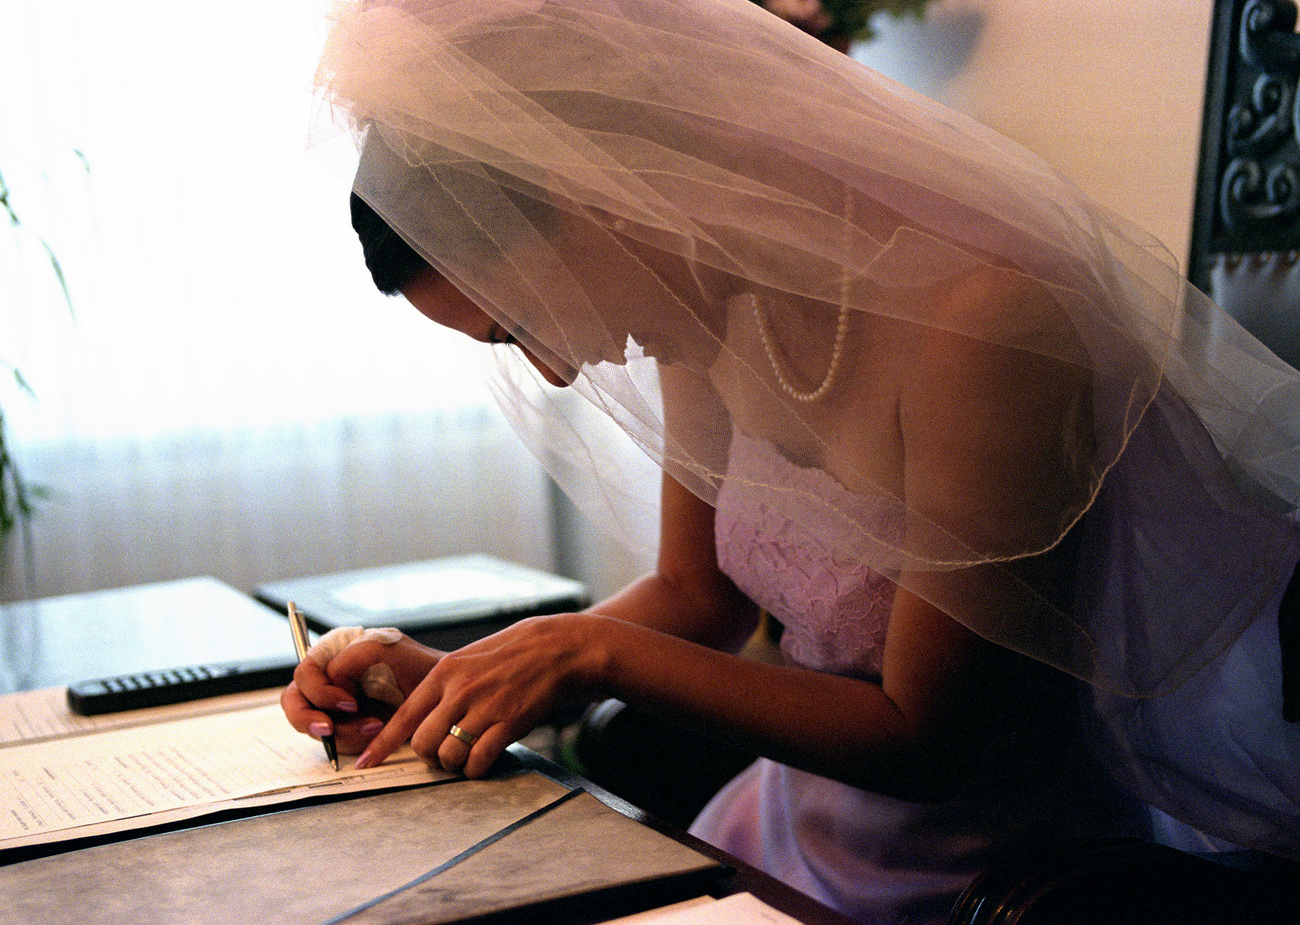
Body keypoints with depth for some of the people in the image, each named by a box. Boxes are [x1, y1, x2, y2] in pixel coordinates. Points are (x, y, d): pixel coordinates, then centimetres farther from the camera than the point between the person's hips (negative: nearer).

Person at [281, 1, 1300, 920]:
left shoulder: (980, 311, -30)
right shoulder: (711, 291, -7)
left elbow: (925, 737, -20)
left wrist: (596, 651, -21)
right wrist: (447, 674, -6)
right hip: (793, 824, 7)